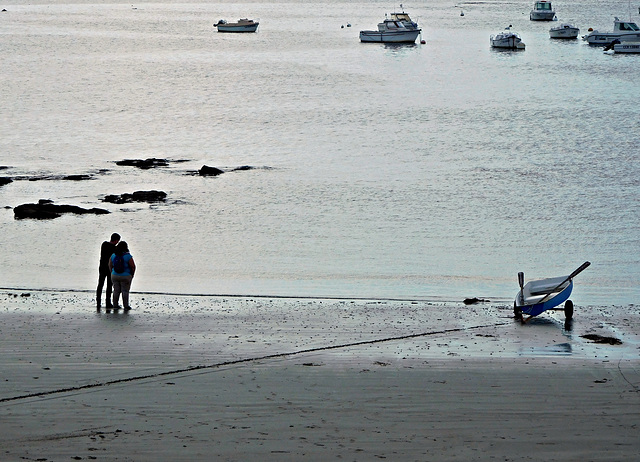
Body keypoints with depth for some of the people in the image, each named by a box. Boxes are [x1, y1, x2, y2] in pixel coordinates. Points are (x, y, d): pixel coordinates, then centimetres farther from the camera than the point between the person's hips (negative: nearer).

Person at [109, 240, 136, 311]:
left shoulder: (113, 256, -3)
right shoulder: (128, 256, -14)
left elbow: (110, 266, 5)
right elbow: (133, 267, -9)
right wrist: (132, 275, 7)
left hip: (115, 276, 3)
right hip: (125, 276, -3)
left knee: (116, 291, 12)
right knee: (125, 291, 4)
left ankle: (115, 305, 14)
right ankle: (126, 306, 6)